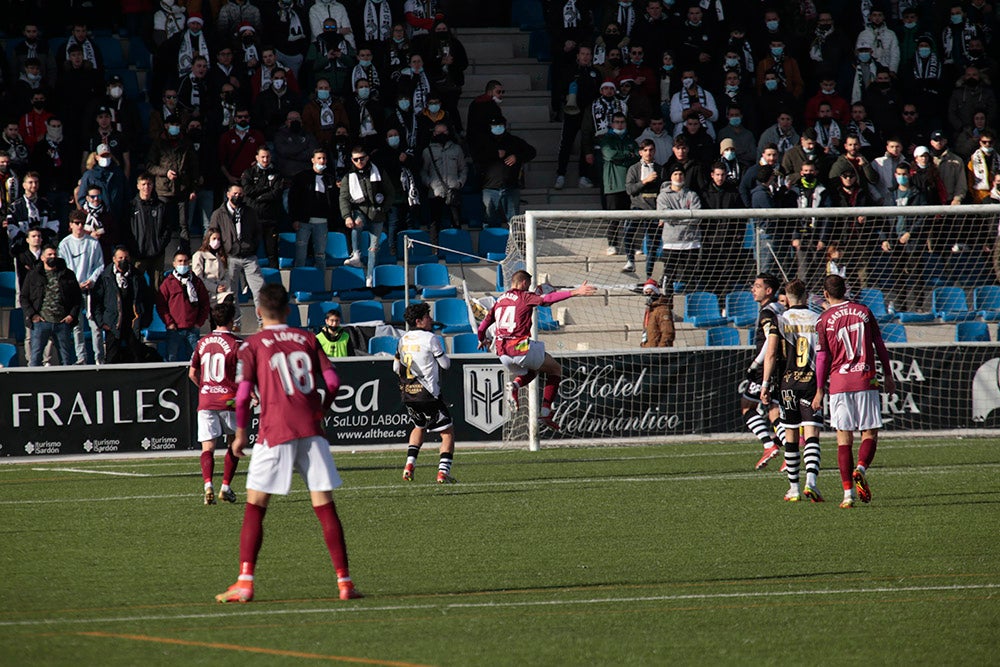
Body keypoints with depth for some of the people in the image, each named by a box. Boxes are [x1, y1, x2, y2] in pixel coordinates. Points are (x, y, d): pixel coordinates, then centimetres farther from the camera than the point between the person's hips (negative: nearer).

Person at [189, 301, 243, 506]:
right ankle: (226, 487, 9)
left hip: (205, 401, 3)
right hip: (229, 400, -3)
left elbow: (192, 373, 16)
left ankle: (208, 484, -24)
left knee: (207, 447, -1)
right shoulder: (236, 344, -6)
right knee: (234, 444, 16)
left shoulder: (202, 342, 9)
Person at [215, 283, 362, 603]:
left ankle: (245, 583, -7)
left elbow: (243, 394, -5)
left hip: (275, 432, -3)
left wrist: (241, 433, 7)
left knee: (254, 507, 2)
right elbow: (332, 382, 5)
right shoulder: (307, 339, 11)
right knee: (325, 508, 5)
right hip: (311, 432, 3)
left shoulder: (252, 345, 2)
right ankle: (344, 582, 2)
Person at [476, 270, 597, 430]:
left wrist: (482, 340, 43)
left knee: (530, 372, 33)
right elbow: (547, 299, -19)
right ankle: (546, 412, 2)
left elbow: (482, 327, 22)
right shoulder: (525, 297, -1)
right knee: (555, 369, 15)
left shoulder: (499, 300, 16)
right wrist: (574, 292, -25)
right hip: (521, 348, -6)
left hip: (502, 354, 6)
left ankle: (515, 384, -3)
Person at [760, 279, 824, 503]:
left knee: (791, 437, 10)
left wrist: (765, 384, -4)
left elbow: (771, 355, -7)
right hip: (812, 382, 0)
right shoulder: (817, 320, 3)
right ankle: (811, 481, -25)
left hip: (787, 383, 0)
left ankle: (794, 488, 13)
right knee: (811, 436, -5)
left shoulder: (780, 320, 0)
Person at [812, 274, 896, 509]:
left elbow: (822, 358, 0)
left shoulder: (824, 320, 1)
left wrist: (820, 390, 7)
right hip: (866, 382, 0)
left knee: (844, 439, 2)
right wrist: (888, 376, 17)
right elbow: (880, 346, 8)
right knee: (870, 434, 6)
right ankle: (861, 468, -22)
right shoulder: (863, 312, 6)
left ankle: (848, 493, -4)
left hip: (839, 384, 0)